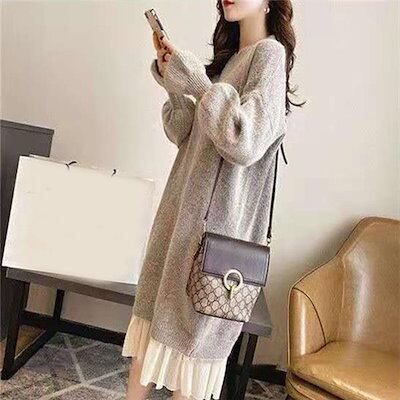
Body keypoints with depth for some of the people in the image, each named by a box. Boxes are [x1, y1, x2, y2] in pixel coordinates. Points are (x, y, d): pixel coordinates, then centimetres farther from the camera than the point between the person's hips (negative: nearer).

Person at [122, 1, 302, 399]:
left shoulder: (269, 53, -7)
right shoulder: (229, 57, 17)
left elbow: (244, 142, -22)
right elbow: (187, 136, 15)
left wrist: (194, 80, -15)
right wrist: (174, 84, 1)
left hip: (217, 216, -8)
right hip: (185, 206, 8)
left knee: (192, 331, 4)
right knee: (152, 311, 13)